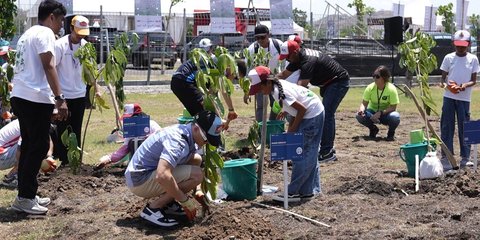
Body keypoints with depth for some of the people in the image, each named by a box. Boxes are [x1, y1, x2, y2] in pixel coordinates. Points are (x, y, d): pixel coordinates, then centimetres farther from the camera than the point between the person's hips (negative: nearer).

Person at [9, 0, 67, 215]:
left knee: (29, 146, 14)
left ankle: (25, 195, 18)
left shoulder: (28, 33, 23)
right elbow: (48, 66, -16)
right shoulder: (45, 33, -6)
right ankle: (25, 197, -1)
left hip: (20, 97, 10)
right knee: (39, 147, -4)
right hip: (36, 98, -10)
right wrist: (60, 98, -19)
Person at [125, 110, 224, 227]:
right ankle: (153, 208, -12)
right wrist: (185, 200, -28)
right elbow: (162, 176, -40)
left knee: (196, 159, 12)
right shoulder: (178, 140, -27)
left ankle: (167, 202, 12)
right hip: (139, 181, -10)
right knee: (196, 174, -21)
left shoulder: (189, 134, 4)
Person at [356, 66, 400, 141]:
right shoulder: (370, 88, -13)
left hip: (386, 113, -2)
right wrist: (361, 109, -36)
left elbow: (393, 107, -20)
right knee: (359, 116, -28)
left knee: (395, 117, -36)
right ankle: (373, 129, 4)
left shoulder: (391, 89, -20)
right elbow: (364, 103, -13)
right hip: (372, 112, 2)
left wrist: (380, 113, -33)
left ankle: (391, 132, -1)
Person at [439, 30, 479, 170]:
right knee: (447, 127, 1)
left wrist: (465, 85, -18)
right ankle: (446, 158, 6)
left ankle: (465, 157, 10)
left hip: (464, 98, 0)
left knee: (464, 127, 2)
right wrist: (446, 85, -18)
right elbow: (443, 77, 4)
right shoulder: (449, 58, 3)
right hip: (449, 97, 0)